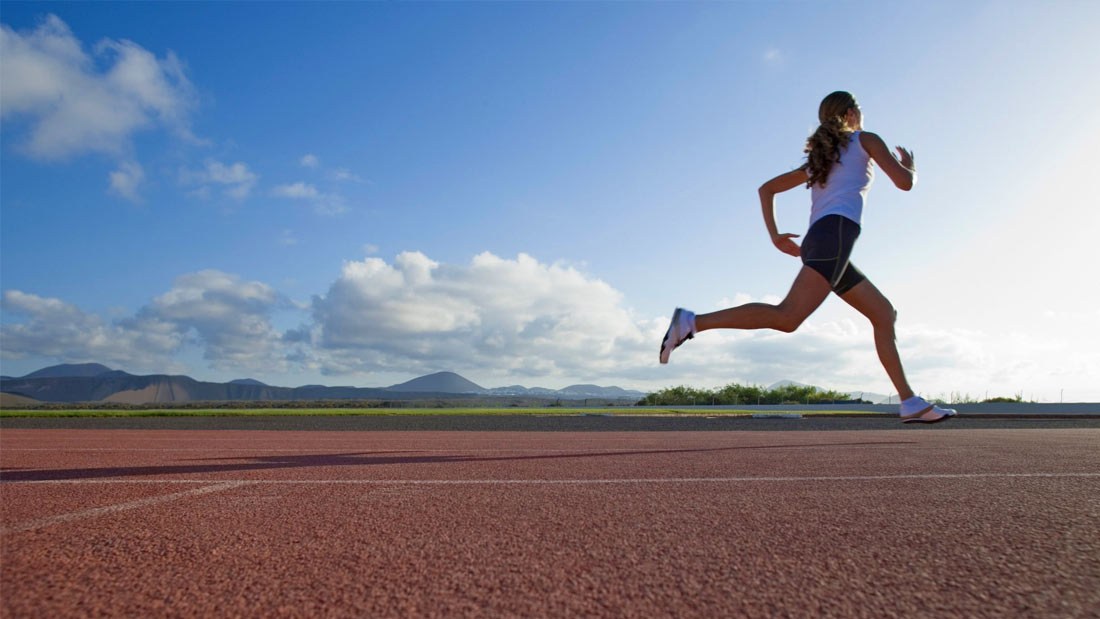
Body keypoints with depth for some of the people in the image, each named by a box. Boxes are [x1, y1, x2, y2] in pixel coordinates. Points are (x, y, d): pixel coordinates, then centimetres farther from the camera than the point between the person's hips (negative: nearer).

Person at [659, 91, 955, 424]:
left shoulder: (816, 160, 31)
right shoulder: (865, 140, 14)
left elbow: (766, 188, 28)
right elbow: (905, 182, 8)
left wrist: (775, 236, 20)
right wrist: (909, 163, 32)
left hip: (816, 242, 9)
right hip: (837, 232, -9)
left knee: (885, 314, 14)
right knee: (788, 316, -24)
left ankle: (911, 403, 11)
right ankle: (691, 322, -33)